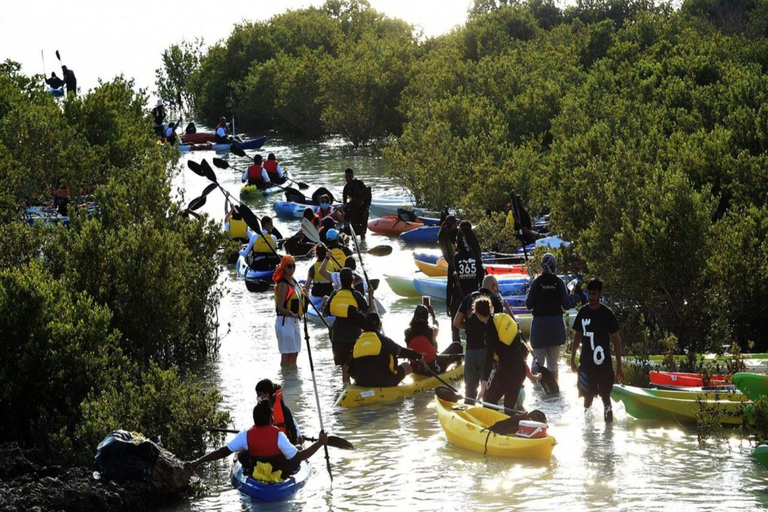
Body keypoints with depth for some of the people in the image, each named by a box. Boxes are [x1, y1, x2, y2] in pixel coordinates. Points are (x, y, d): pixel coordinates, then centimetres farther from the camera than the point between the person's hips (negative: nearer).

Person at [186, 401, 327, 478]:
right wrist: (320, 442, -16)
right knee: (298, 449, 22)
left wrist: (197, 462, -22)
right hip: (281, 476, -2)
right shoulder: (278, 435, -28)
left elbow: (223, 451, -24)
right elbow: (299, 457, -26)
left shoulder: (246, 436, -21)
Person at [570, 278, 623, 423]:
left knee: (605, 397, -5)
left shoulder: (607, 313, -7)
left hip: (603, 363, -4)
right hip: (586, 362, 4)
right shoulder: (583, 312, 4)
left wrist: (619, 366, -6)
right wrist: (572, 359, 15)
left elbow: (616, 339, -4)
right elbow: (577, 336, 15)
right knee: (587, 397, 10)